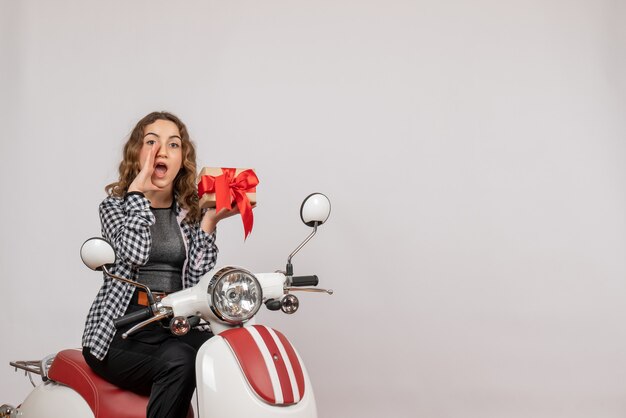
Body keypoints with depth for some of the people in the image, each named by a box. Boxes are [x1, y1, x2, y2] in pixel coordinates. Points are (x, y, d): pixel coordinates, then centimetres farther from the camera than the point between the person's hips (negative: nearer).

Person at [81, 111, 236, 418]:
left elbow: (197, 281, -1)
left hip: (176, 329, 3)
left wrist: (209, 222, -7)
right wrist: (137, 192, -10)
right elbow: (135, 253, -18)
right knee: (177, 362, -32)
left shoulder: (191, 211, 11)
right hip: (122, 334, -3)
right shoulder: (115, 204, 4)